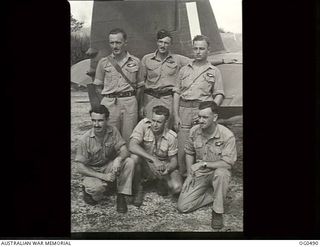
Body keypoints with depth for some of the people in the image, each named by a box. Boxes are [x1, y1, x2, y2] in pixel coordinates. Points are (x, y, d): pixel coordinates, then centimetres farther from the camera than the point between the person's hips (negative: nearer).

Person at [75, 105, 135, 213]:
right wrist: (102, 176, -26)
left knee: (129, 162, -23)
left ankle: (121, 196, -11)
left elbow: (124, 151, -14)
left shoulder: (113, 131, -11)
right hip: (93, 171, -3)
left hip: (110, 166, 4)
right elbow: (80, 166, -18)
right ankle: (89, 190, 3)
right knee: (96, 188, -35)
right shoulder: (85, 139, -19)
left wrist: (118, 159, -39)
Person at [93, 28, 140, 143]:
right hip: (109, 103, 0)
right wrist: (109, 98, 4)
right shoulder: (103, 62, 7)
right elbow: (98, 86, 11)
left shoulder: (135, 62, 7)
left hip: (130, 103, 0)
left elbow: (139, 85, 13)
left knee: (129, 138, 4)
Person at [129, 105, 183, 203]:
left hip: (164, 166, 0)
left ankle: (162, 183, 13)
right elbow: (132, 146, -31)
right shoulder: (144, 124, -19)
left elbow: (173, 160, -7)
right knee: (135, 156, -34)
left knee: (176, 188, -26)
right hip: (145, 164, 0)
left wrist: (167, 169, -31)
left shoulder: (171, 137, -16)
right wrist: (153, 159, -38)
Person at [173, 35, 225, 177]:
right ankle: (183, 178, 13)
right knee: (182, 150, 0)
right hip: (184, 111, 2)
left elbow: (219, 95, 4)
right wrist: (176, 116, 3)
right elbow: (177, 93, 13)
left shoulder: (214, 71, 10)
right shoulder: (184, 70, 17)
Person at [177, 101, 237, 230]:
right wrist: (190, 174, -1)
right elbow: (189, 153, 8)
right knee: (183, 206, -10)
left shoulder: (227, 136, -20)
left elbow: (227, 163, -22)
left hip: (217, 172, -3)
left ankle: (217, 212, -19)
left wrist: (204, 163, -26)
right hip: (198, 174, 4)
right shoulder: (194, 131, -6)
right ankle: (213, 194, 12)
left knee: (221, 173, -42)